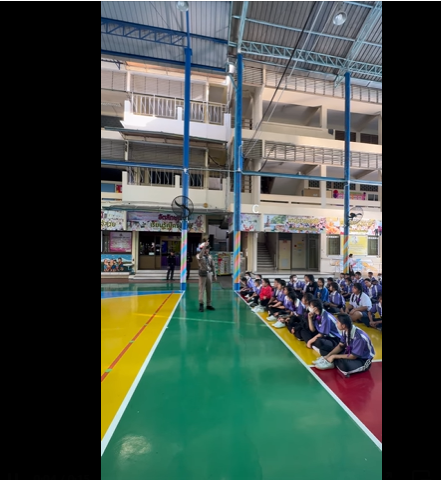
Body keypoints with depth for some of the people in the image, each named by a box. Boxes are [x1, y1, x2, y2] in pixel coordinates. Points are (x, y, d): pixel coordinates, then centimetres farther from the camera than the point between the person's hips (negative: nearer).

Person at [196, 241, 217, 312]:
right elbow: (200, 257, -32)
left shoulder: (210, 256, 8)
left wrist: (214, 275, 10)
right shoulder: (199, 255, -5)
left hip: (209, 274, 5)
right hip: (203, 274, -4)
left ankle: (209, 304, 20)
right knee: (201, 289, -4)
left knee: (209, 290, 10)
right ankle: (201, 304, 3)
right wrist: (204, 246, -35)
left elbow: (212, 266, 12)